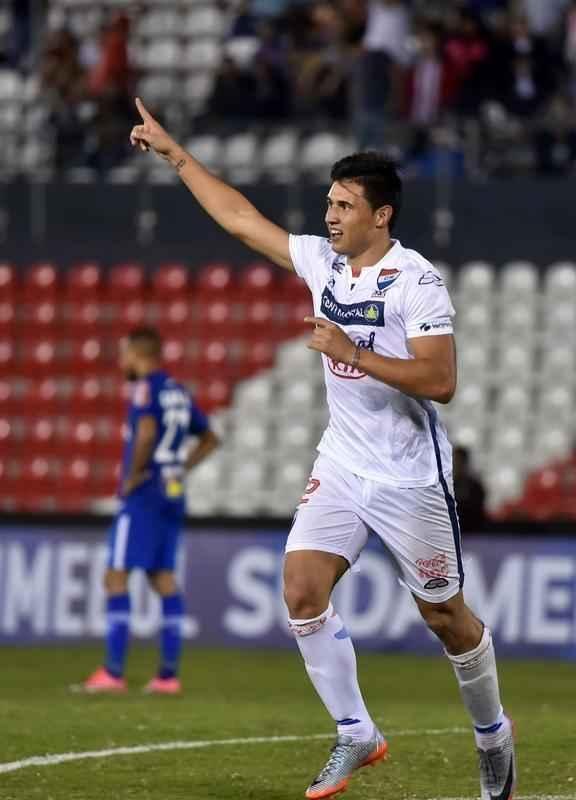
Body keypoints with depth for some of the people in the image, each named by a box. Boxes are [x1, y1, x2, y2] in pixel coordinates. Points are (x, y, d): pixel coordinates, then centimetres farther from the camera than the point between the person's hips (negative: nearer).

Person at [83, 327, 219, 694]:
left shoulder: (146, 387, -9)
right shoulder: (180, 392, 16)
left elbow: (146, 431, -27)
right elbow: (210, 439, 25)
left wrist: (133, 475, -16)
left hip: (144, 496, -8)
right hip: (173, 497, 8)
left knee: (117, 577, -6)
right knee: (164, 579, 9)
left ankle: (114, 672, -11)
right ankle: (169, 674, 6)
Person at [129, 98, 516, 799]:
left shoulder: (416, 280, -16)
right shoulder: (321, 261, 4)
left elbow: (439, 380, -22)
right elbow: (239, 216, 13)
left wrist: (354, 353, -26)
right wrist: (173, 152, 15)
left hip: (410, 474, -6)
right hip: (342, 464, 6)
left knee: (445, 616, 4)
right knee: (302, 590, -9)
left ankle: (493, 735, 27)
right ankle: (355, 736, 3)